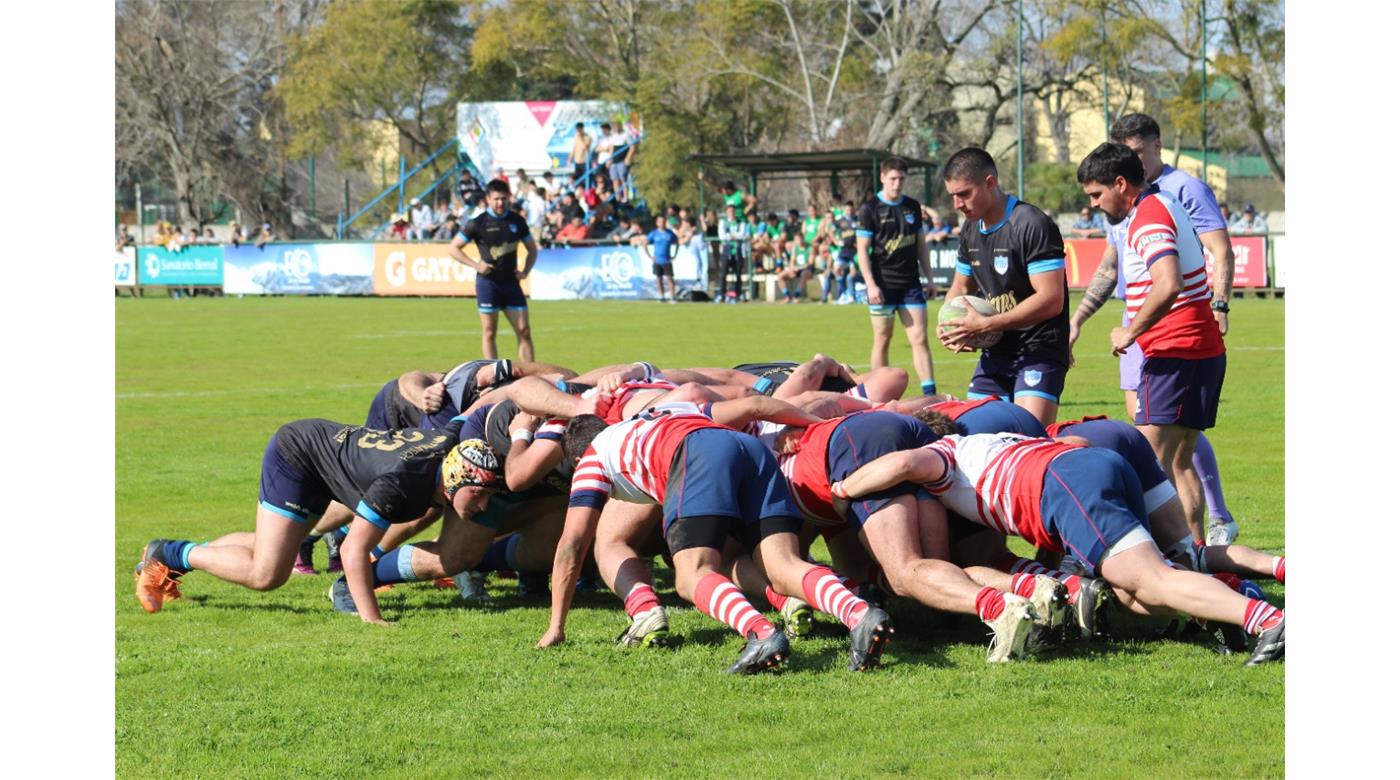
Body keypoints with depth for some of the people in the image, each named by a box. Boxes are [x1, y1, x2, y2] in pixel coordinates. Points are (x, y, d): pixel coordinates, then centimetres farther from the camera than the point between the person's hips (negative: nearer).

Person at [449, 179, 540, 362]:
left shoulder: (517, 221, 7)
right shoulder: (478, 223, -3)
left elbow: (532, 249, 19)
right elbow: (453, 248, 1)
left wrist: (525, 271, 3)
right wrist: (475, 265, -10)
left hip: (511, 281, 3)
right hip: (488, 282, -3)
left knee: (523, 330, -2)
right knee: (489, 332, 0)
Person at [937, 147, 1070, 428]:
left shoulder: (1032, 225, -16)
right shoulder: (971, 231, 11)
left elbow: (1051, 300, -22)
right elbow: (960, 287, 27)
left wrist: (985, 325, -22)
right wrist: (949, 327, 3)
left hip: (1039, 351, -8)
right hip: (995, 353, 8)